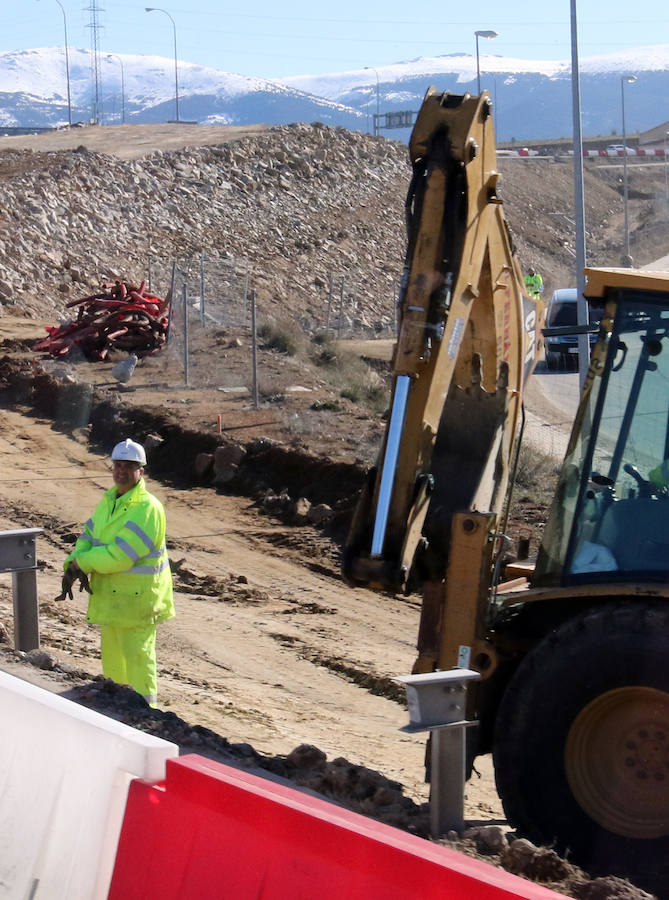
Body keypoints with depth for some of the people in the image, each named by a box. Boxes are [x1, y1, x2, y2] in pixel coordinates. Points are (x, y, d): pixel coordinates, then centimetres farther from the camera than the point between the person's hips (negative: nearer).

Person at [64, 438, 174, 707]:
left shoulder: (147, 508, -21)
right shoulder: (108, 500, 8)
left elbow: (120, 555, -26)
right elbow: (89, 536, 8)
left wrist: (83, 562, -15)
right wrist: (74, 563, -13)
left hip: (137, 594, -9)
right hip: (110, 593, 9)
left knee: (137, 652, -3)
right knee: (111, 648, 18)